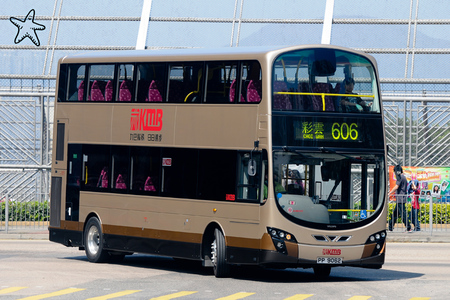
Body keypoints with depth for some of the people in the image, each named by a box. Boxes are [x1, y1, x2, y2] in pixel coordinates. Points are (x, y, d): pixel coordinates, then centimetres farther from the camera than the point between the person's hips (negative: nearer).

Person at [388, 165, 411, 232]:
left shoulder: (400, 177, -11)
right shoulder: (404, 177, 18)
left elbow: (396, 187, -17)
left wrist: (389, 193, -10)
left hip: (400, 199, -10)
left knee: (403, 213, -8)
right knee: (395, 213, 13)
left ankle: (408, 228, -9)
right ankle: (390, 227, 16)